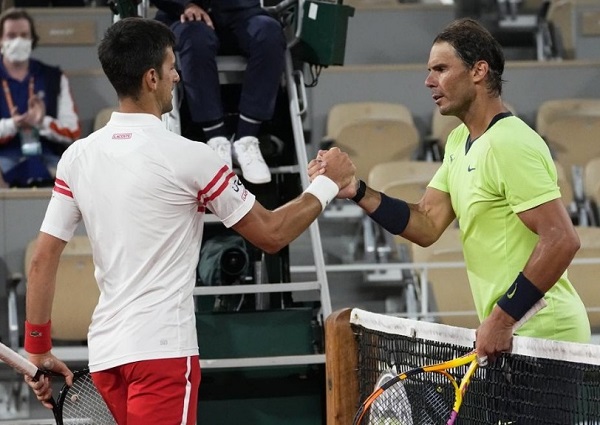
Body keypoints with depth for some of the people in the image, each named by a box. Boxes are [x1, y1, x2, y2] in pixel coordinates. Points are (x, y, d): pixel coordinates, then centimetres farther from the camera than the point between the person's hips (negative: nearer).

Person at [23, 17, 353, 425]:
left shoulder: (77, 156, 5)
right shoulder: (186, 156, -10)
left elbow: (43, 260, 6)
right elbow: (271, 234, -1)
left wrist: (39, 352, 14)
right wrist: (328, 183, 14)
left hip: (104, 352, 7)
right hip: (162, 349, -7)